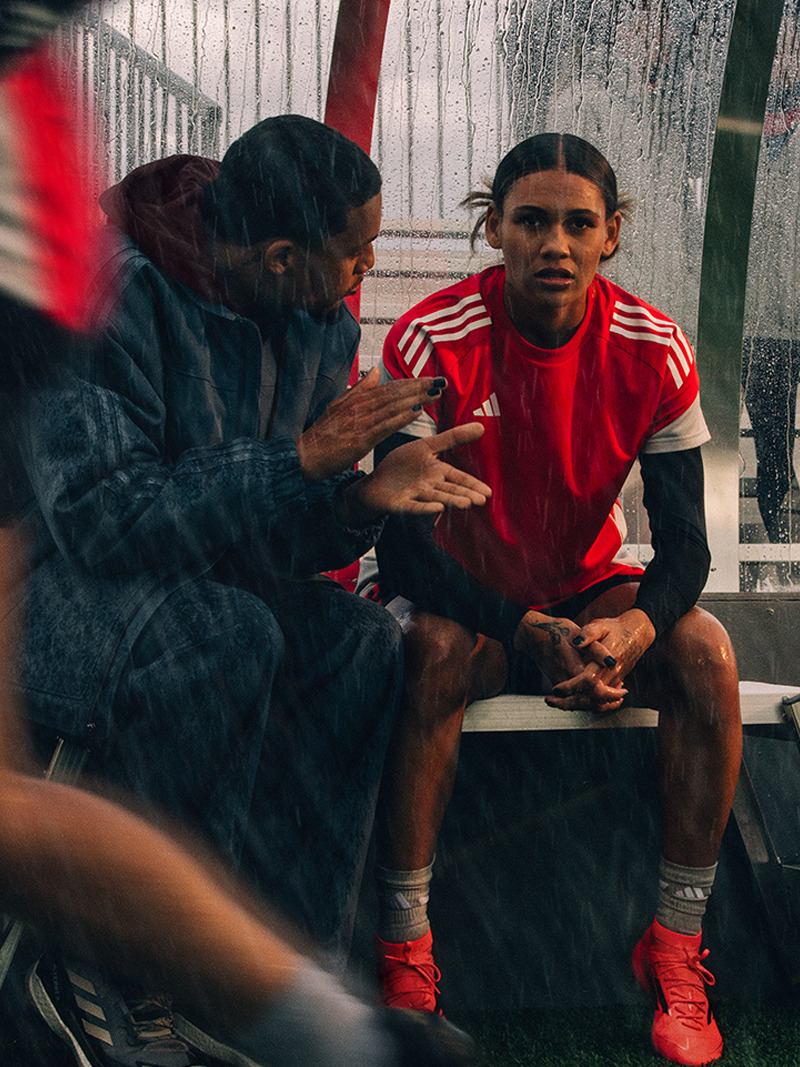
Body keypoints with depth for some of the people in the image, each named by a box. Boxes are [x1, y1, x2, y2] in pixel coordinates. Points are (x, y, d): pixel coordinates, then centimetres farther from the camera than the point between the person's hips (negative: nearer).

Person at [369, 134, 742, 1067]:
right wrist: (525, 632, -33)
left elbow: (684, 543, -10)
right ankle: (404, 950, -23)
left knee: (705, 651, -24)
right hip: (459, 593, -2)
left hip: (589, 589, 3)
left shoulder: (652, 351, -11)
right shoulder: (431, 342, -19)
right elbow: (400, 534, -21)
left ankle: (675, 948, -12)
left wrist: (639, 626, -34)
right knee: (431, 651, -35)